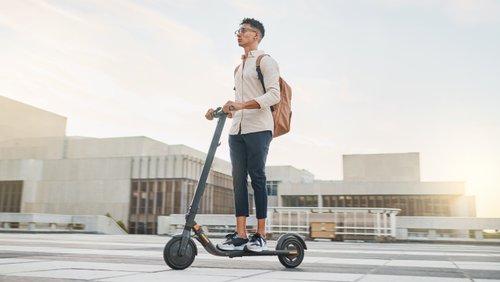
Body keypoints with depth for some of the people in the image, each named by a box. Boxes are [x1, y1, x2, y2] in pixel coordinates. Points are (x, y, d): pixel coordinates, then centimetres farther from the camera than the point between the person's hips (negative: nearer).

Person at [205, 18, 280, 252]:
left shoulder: (265, 61, 3)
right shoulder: (238, 67, 27)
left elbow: (273, 95, -12)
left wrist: (242, 105, -22)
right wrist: (220, 111, 10)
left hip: (258, 129, -7)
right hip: (237, 129, 7)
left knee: (257, 177, -8)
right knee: (239, 179, -1)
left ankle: (260, 235, -4)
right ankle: (240, 235, -2)